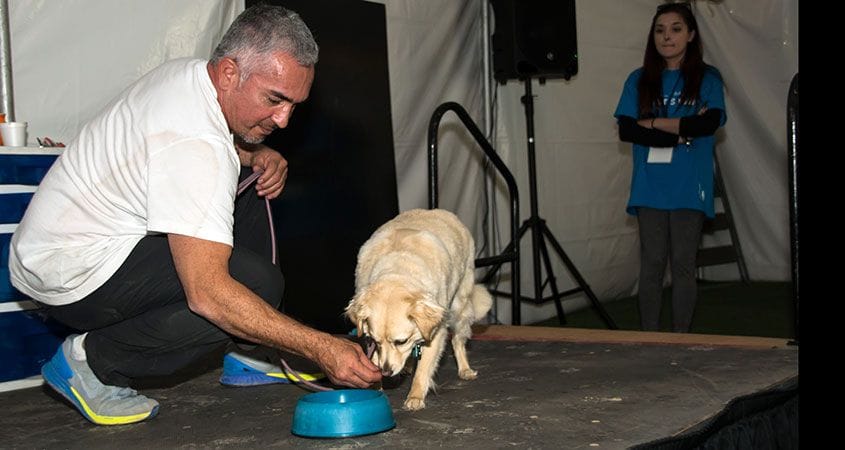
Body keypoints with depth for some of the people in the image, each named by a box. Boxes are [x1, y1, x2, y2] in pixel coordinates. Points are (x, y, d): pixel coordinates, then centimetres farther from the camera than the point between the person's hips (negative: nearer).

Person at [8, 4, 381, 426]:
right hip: (70, 276, -10)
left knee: (251, 191, 11)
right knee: (258, 281, -24)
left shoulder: (188, 73, 1)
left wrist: (259, 155, 3)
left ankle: (234, 351, 10)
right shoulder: (195, 146, -29)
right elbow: (207, 294, -34)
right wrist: (319, 347, -33)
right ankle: (92, 359, -9)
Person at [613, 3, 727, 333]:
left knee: (683, 264, 2)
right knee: (652, 264, 2)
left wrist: (654, 123, -6)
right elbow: (626, 130, -2)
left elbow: (709, 123, -11)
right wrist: (682, 130, -10)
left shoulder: (707, 78, 5)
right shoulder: (639, 80, 9)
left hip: (689, 188, -1)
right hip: (650, 187, 1)